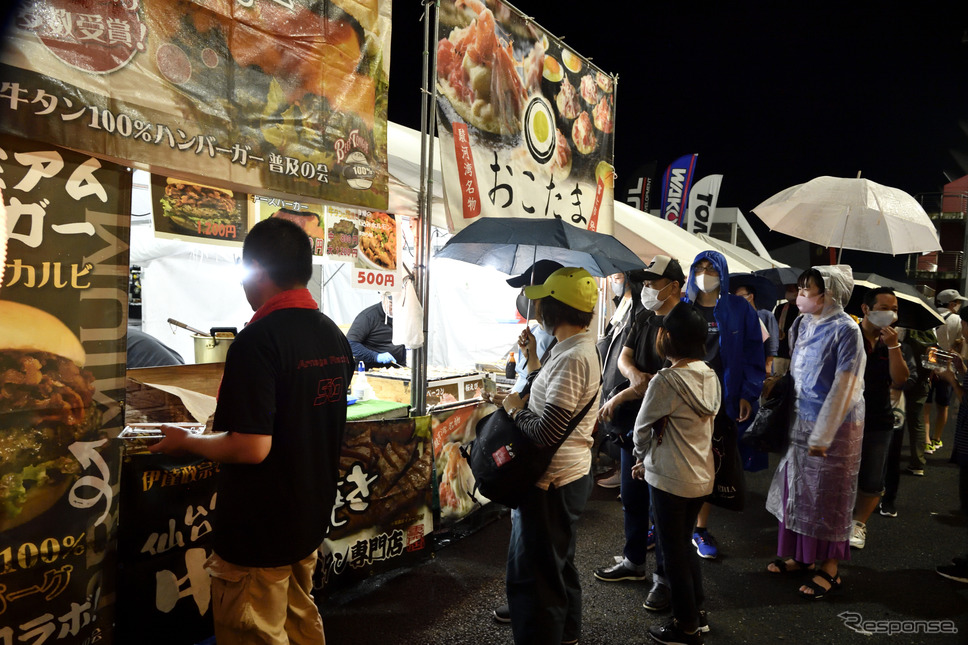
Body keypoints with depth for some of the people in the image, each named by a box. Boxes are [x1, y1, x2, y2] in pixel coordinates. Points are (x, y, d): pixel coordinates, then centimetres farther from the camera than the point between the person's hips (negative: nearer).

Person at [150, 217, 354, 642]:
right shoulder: (336, 337, 2)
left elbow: (251, 447, -27)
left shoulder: (258, 340, -24)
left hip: (259, 530, -8)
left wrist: (185, 443, -9)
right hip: (311, 519, 8)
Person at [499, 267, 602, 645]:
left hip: (552, 485, -11)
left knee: (532, 576, 3)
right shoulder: (582, 347, 7)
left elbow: (548, 432, -28)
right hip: (571, 475, 11)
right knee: (559, 564, 26)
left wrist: (516, 411, -11)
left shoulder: (572, 358, -25)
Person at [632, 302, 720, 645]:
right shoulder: (711, 378, 1)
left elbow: (642, 429, -12)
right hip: (702, 474, 8)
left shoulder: (665, 381, -23)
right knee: (685, 543, 23)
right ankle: (697, 613, 36)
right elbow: (699, 426, 8)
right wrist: (651, 460, 11)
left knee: (674, 551, 8)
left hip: (671, 479, -8)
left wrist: (643, 458, 9)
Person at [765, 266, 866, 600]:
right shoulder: (803, 325, 4)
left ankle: (829, 568, 19)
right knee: (799, 487, 13)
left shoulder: (845, 330, -16)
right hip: (802, 420, 7)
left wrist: (822, 435, -17)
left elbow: (843, 387, -17)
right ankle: (802, 555, 28)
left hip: (835, 424, -7)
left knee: (829, 495, 5)